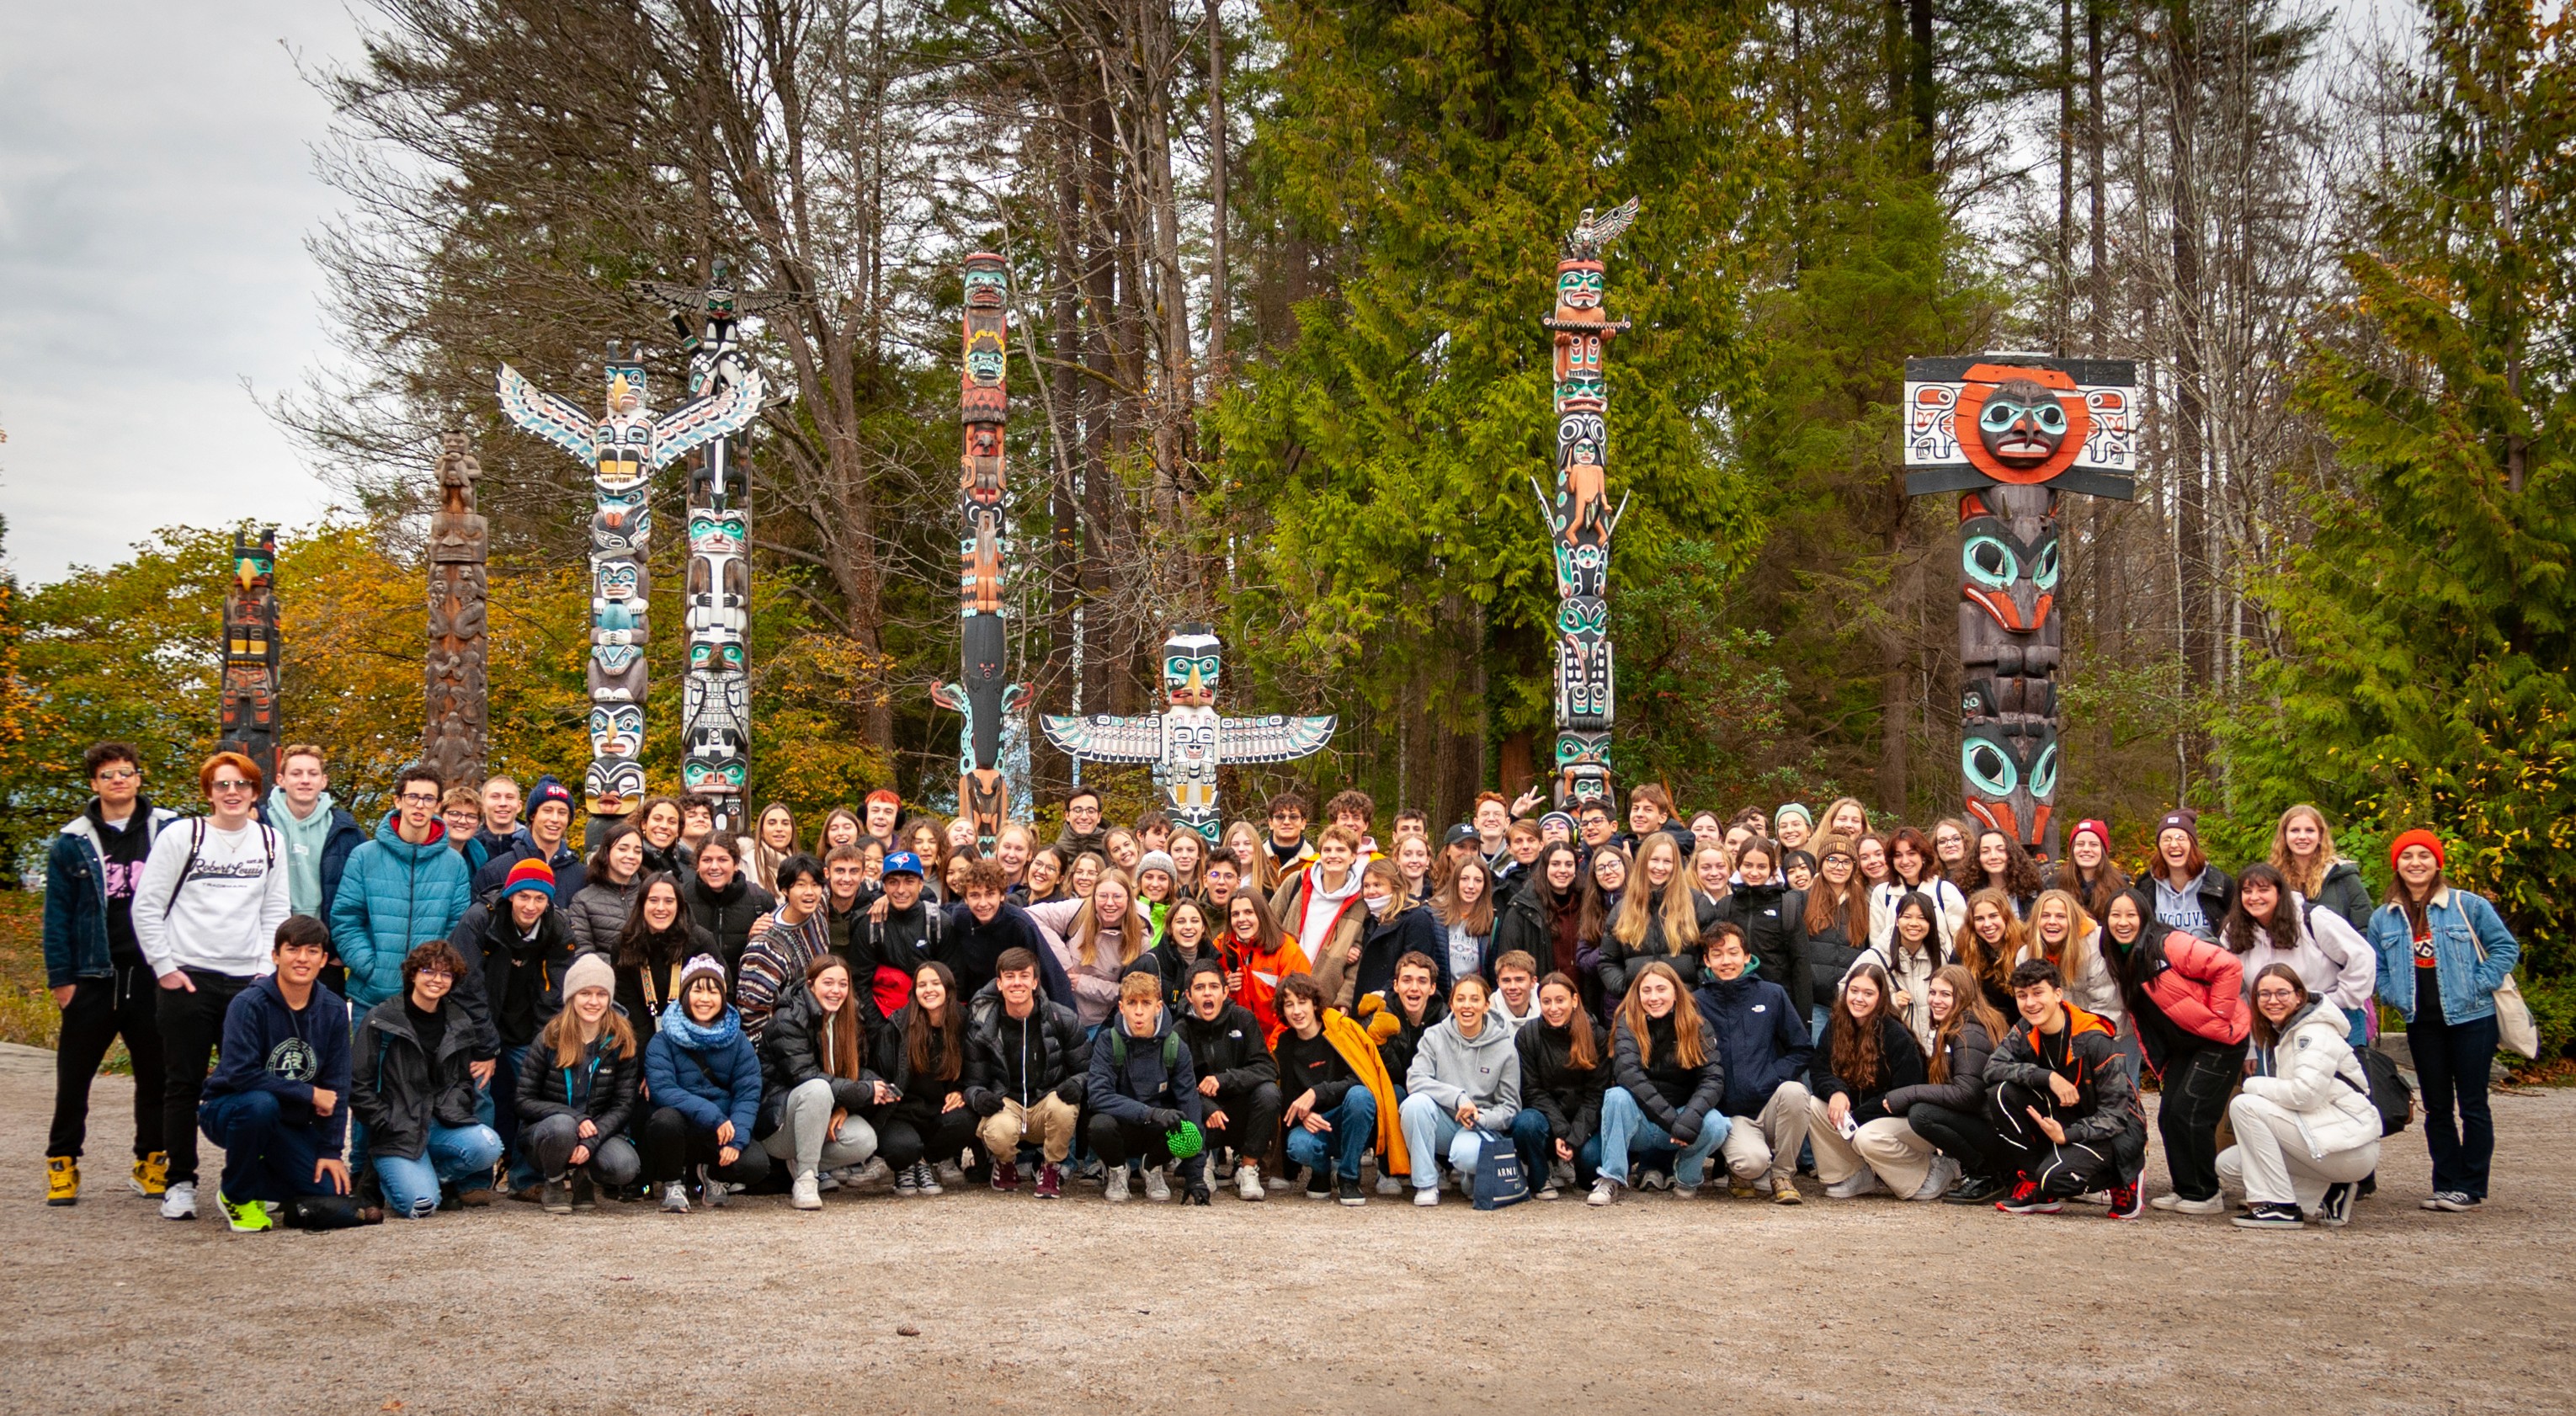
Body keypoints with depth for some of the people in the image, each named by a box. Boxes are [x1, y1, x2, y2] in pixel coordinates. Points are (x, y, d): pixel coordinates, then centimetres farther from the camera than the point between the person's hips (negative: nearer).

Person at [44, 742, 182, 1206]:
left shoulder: (168, 830, 3)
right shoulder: (72, 842, 4)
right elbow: (57, 915, 4)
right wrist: (60, 976, -2)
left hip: (153, 976, 0)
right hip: (93, 977, 0)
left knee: (155, 1075, 6)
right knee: (73, 1076, 3)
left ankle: (152, 1161, 17)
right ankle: (62, 1163, 14)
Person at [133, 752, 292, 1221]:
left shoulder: (270, 843, 9)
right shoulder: (180, 836, -1)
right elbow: (147, 908, 0)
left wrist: (268, 970, 1)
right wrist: (165, 967, -6)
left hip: (248, 982, 2)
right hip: (187, 979, -2)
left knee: (248, 1084, 2)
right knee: (183, 1085, 3)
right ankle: (180, 1183, 11)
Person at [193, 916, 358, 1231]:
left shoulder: (333, 1010, -4)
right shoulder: (248, 1004, -17)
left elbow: (336, 1086, -2)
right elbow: (241, 1073, -25)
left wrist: (330, 1150, -7)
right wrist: (310, 1094, -22)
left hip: (290, 1123, 4)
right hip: (228, 1109, -4)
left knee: (332, 1190, -13)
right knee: (261, 1104, -38)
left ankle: (256, 1179, 17)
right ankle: (237, 1193, -12)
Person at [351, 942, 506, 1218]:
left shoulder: (460, 1024, 10)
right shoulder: (381, 1020, -3)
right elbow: (357, 1086, -3)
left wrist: (450, 1111, -4)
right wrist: (389, 1126, -10)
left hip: (440, 1125, 4)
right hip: (396, 1130, -4)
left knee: (488, 1145, -29)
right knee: (420, 1206, -25)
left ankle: (433, 1177, 1)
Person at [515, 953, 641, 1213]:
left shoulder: (623, 1042, -2)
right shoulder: (549, 1039, -5)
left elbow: (623, 1105, -5)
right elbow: (524, 1101, -7)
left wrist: (591, 1141, -23)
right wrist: (574, 1119, -23)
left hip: (600, 1131, 1)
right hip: (545, 1131, -1)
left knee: (625, 1167, -31)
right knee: (561, 1125, -38)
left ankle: (583, 1178, 5)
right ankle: (554, 1182, -4)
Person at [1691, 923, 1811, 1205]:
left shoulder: (1771, 995, 8)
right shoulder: (1697, 1004, 5)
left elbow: (1804, 1051, 8)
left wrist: (1772, 1078, -9)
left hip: (1772, 1104, 3)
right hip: (1732, 1115, -3)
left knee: (1793, 1091, -32)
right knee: (1752, 1161, -33)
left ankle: (1783, 1174, -8)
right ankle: (1742, 1174, 7)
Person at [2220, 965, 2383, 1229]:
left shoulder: (2315, 1033, -12)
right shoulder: (2277, 1036, 16)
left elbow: (2306, 1093, -26)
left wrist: (2252, 1085, -13)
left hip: (2350, 1146, -10)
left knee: (2245, 1105, -20)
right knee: (2228, 1165, 3)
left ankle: (2280, 1207, -16)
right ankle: (2326, 1198, 5)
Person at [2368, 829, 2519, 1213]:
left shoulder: (2468, 906, -6)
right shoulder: (2384, 918, 6)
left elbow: (2505, 947, -2)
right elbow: (2376, 966, 16)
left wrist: (2478, 986, -10)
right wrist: (2394, 996, 0)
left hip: (2470, 1018, -4)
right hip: (2422, 1023, 4)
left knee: (2472, 1105, 1)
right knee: (2437, 1107, 9)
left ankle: (2471, 1187, 7)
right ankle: (2446, 1183, 16)